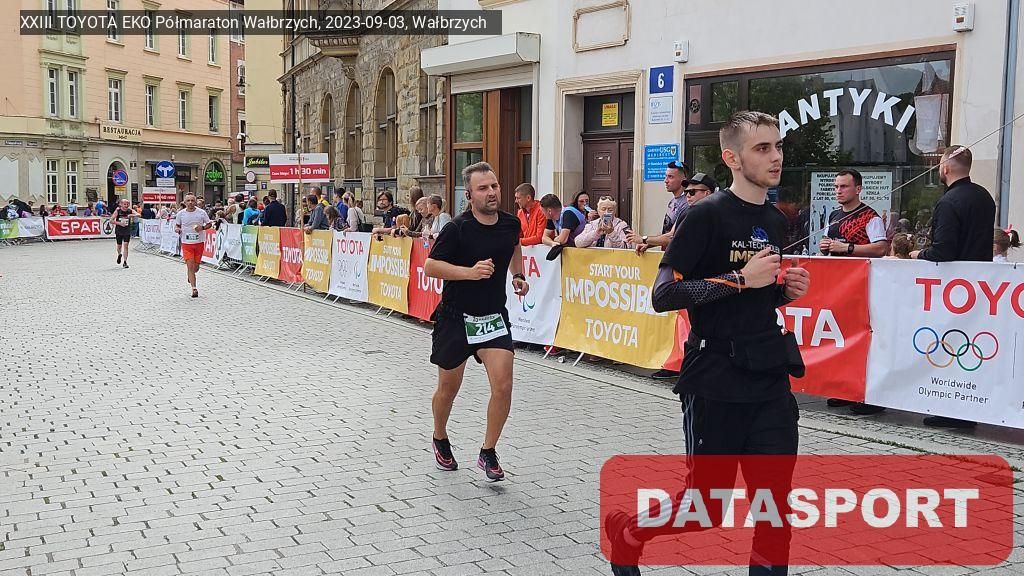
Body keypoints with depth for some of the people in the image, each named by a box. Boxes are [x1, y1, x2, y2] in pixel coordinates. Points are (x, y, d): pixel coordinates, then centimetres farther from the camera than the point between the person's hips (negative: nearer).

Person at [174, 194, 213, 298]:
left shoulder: (202, 213, -3)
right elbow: (177, 225, 12)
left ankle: (189, 275, 45)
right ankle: (194, 289, -6)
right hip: (186, 243, -1)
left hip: (199, 242, 1)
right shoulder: (180, 214, 0)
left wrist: (202, 228, -14)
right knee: (190, 266, -10)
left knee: (195, 267, 9)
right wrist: (177, 229, -11)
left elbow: (209, 224, 6)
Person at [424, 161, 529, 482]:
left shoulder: (510, 223, -2)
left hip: (494, 317, 3)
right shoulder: (457, 228, -18)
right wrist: (470, 271, -26)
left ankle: (488, 454, 8)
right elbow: (430, 266, -15)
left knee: (503, 386, -11)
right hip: (455, 316, -3)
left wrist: (518, 276, 9)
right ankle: (440, 441, 42)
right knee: (448, 388, 13)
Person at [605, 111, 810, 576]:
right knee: (705, 508, 6)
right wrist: (741, 278, -20)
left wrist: (787, 291, 2)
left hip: (771, 381, 6)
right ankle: (625, 531, 32)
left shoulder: (776, 221, 11)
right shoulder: (706, 215, -12)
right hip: (716, 384, -6)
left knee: (776, 506, 7)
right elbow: (663, 295, -17)